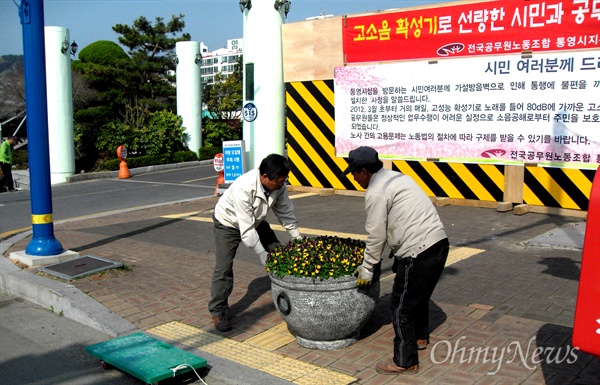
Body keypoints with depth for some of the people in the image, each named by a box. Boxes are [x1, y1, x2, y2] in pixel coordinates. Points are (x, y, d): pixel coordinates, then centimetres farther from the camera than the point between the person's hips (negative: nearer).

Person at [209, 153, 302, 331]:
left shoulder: (278, 185, -23)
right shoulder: (244, 188, -41)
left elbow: (286, 213, -8)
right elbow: (246, 228, -37)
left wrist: (298, 239, -9)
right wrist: (262, 254, -34)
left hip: (256, 220, 6)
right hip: (229, 222, -6)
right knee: (223, 268, -11)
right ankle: (218, 311, 3)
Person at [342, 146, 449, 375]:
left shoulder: (375, 192, -11)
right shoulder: (396, 177, 17)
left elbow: (376, 235, -8)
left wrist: (367, 268, 4)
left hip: (419, 251, -10)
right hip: (438, 243, 10)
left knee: (401, 306, 1)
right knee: (420, 295, 28)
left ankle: (405, 362, 11)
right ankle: (420, 337, 49)